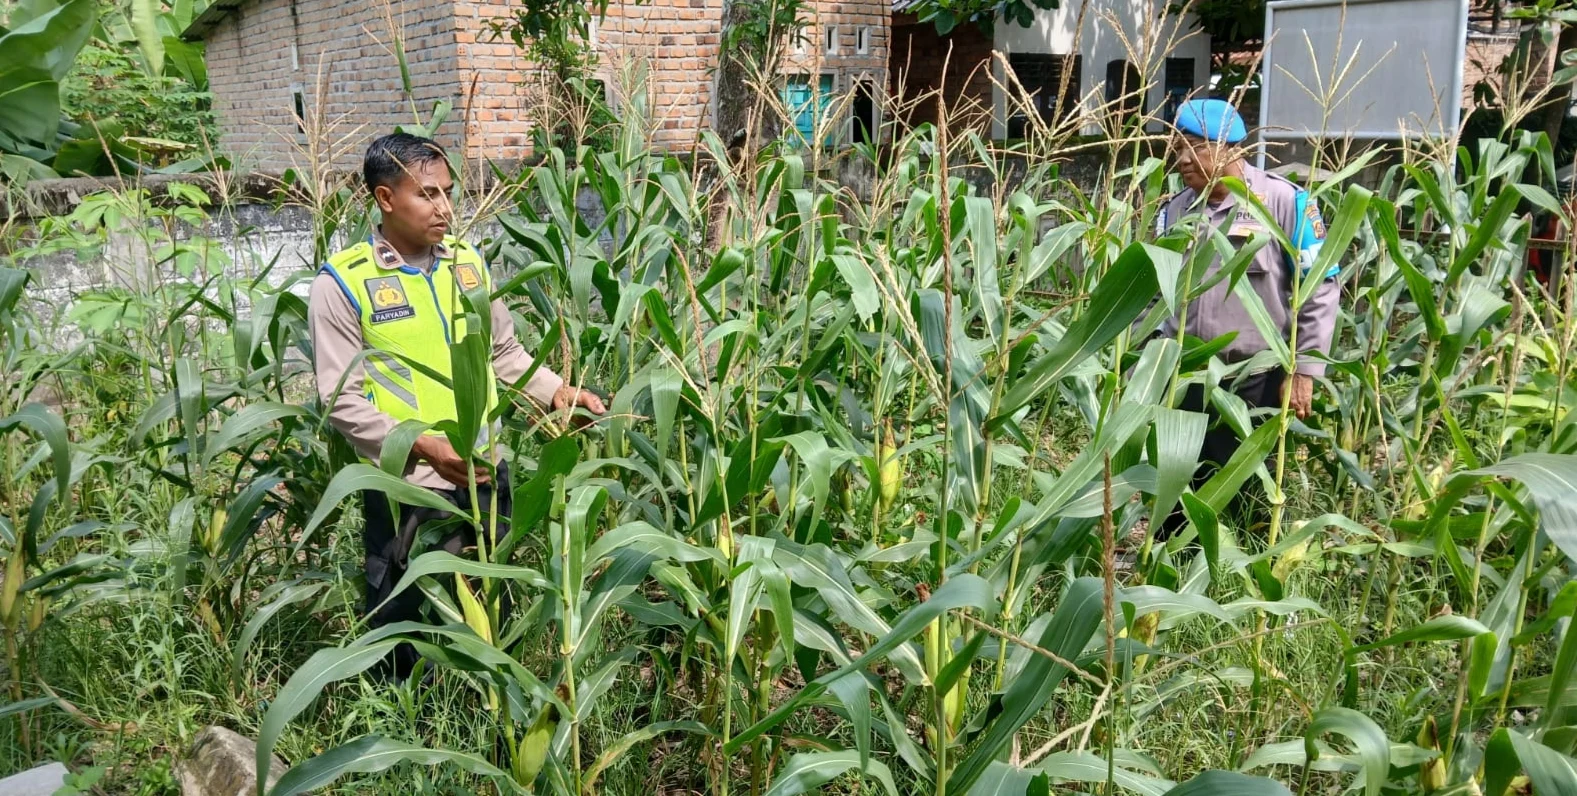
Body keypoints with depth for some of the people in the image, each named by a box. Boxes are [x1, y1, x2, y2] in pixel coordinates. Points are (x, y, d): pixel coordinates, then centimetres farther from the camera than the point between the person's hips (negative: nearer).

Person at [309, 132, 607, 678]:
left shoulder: (468, 262, 4)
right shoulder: (342, 283, -11)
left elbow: (505, 352, 14)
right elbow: (342, 401, -12)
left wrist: (556, 391, -3)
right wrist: (424, 447, -22)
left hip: (484, 476, 5)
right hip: (405, 489, -4)